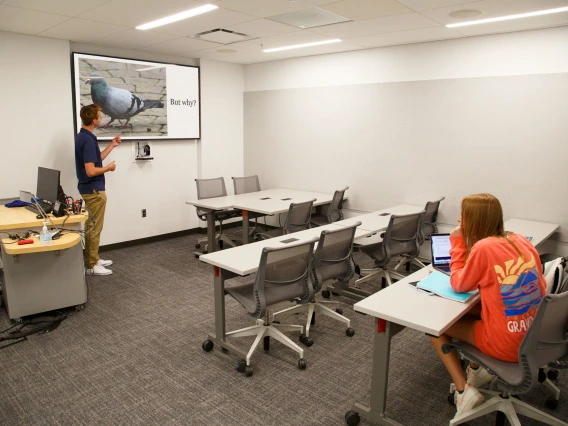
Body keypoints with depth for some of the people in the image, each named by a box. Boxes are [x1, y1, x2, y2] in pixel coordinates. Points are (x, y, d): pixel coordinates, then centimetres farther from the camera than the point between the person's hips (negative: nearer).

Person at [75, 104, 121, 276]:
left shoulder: (83, 136, 10)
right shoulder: (88, 140, -23)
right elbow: (91, 171, -28)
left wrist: (111, 145, 19)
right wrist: (109, 168, -11)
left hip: (91, 188, 11)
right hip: (93, 189, -11)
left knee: (93, 227, 17)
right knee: (94, 228, -2)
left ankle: (94, 259, 28)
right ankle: (91, 266, 8)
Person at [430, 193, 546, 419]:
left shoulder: (484, 247, -21)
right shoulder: (522, 241, 0)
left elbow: (459, 285, -6)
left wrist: (458, 243, -3)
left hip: (508, 344, -7)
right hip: (536, 336, 7)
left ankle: (464, 391, 3)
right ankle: (477, 369, 33)